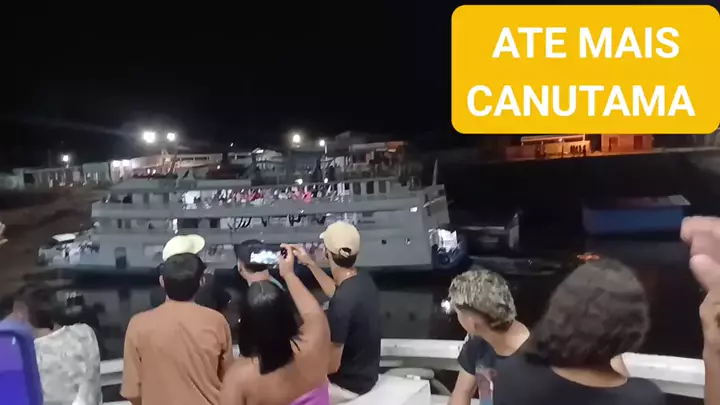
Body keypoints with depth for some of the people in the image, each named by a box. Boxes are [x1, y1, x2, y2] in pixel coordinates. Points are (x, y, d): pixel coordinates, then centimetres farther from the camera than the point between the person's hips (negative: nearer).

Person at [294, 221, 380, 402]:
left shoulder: (342, 303, -33)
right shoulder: (362, 280, -8)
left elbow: (331, 365, -26)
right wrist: (310, 263, 13)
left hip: (349, 383, -8)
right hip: (366, 371, 8)